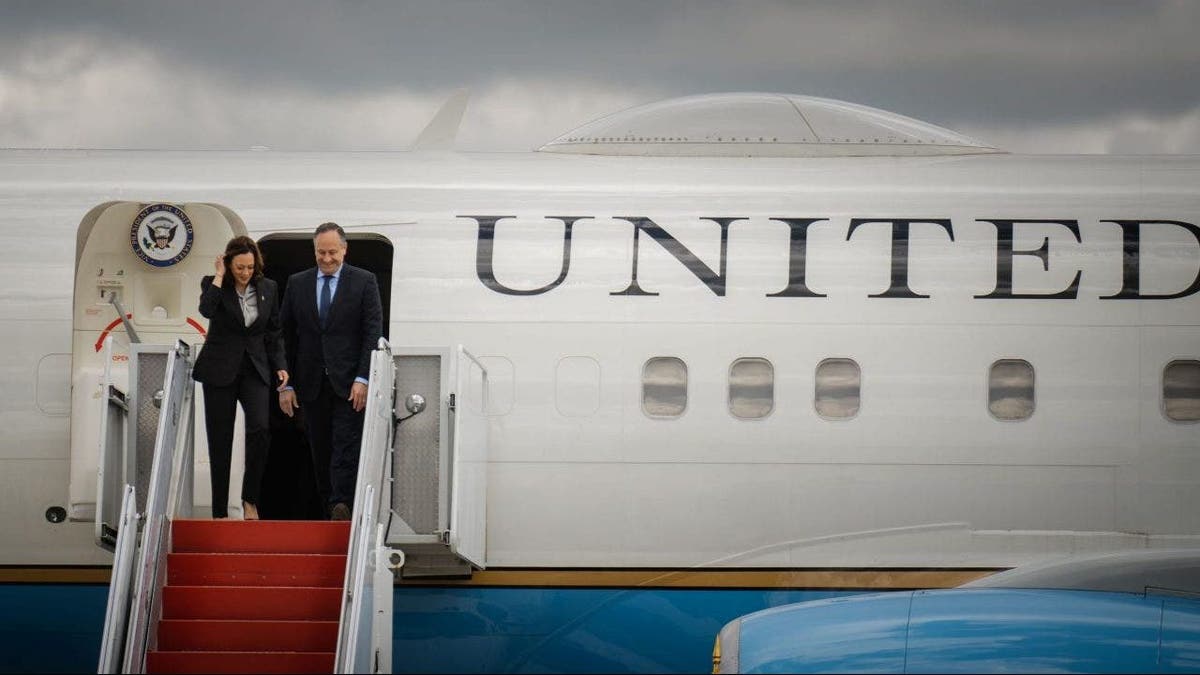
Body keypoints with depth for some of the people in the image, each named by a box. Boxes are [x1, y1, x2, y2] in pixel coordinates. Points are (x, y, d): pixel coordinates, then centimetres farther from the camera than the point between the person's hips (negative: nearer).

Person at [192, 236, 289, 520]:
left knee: (260, 428, -21)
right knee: (220, 440, -1)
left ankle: (250, 498, -7)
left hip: (254, 369, 2)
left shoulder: (268, 288, 6)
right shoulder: (213, 284, -2)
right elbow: (206, 309, -25)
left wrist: (280, 366, 1)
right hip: (220, 370, -2)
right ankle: (220, 512, 5)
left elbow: (274, 334, 13)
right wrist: (219, 276, -16)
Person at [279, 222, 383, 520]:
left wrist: (363, 379, -12)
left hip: (349, 384, -3)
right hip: (312, 384, 3)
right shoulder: (297, 284, 9)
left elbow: (373, 333, -3)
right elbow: (285, 336, 9)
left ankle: (341, 508, -18)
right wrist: (286, 384, 2)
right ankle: (330, 510, 10)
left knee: (346, 449, -12)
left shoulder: (364, 282, 2)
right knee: (320, 452, 5)